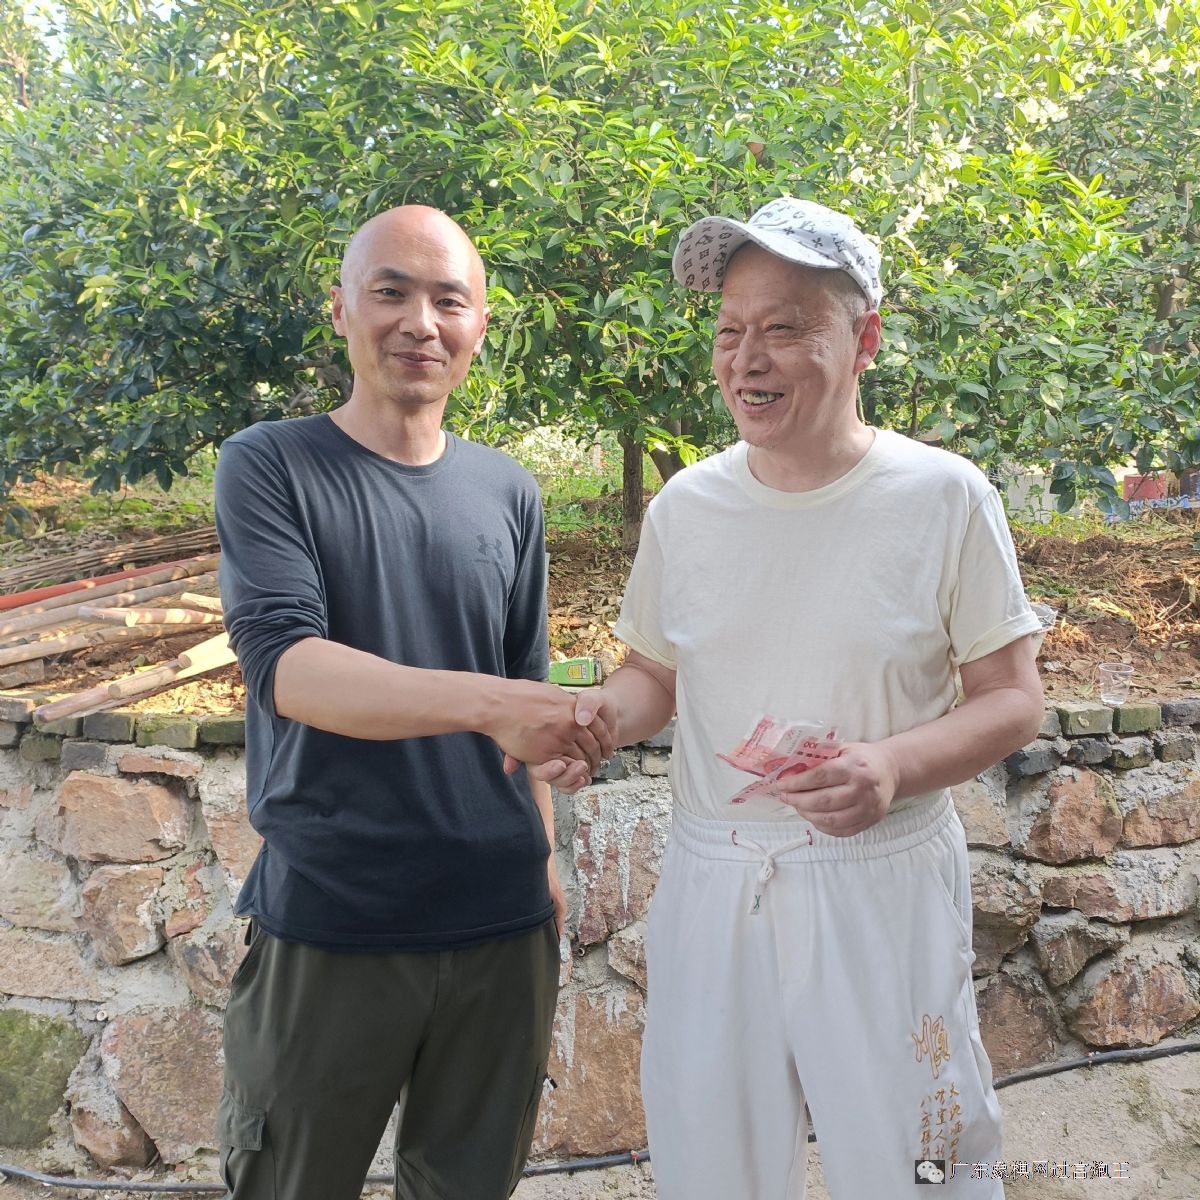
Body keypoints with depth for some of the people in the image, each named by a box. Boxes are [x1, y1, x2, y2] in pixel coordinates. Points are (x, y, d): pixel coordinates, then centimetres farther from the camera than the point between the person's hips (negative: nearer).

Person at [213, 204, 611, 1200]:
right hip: (327, 927, -3)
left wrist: (543, 869, 13)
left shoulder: (508, 493, 7)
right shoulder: (270, 467, -4)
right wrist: (484, 702, -32)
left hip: (501, 927, 4)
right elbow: (285, 666, -19)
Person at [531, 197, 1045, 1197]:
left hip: (886, 889, -2)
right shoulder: (686, 505, 2)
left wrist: (896, 764, -21)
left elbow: (1013, 698, -3)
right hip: (711, 888, 3)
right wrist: (605, 716, -9)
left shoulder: (944, 497, -7)